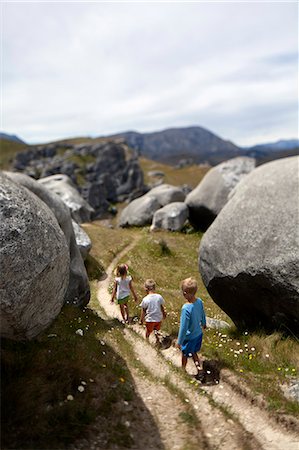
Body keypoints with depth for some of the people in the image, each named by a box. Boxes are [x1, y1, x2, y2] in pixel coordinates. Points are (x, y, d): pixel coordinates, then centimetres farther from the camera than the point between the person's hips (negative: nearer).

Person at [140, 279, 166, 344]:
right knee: (156, 330, 28)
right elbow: (162, 308, 2)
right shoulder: (159, 297, -11)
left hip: (150, 320, -2)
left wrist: (141, 320, 5)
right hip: (159, 319, 2)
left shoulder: (145, 299, -19)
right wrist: (164, 314, 21)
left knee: (148, 332, 21)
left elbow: (143, 311, -9)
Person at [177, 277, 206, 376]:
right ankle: (199, 369, 34)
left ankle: (183, 369, 45)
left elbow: (183, 327, -26)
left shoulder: (186, 308, -35)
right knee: (194, 352, 28)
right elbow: (203, 314, 6)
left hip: (189, 337, -5)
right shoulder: (199, 301, -15)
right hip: (198, 334, 5)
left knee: (184, 354, 22)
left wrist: (179, 342, -13)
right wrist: (204, 323, 27)